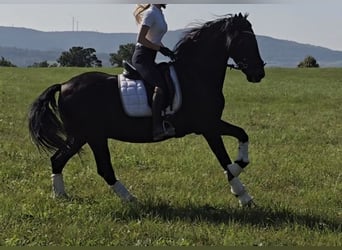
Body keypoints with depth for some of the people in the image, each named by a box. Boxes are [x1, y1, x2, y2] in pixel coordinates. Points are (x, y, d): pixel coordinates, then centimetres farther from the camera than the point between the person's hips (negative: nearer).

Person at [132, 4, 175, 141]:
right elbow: (140, 39, -18)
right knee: (160, 85, -27)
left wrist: (167, 50, 10)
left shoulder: (159, 13, 17)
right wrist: (161, 49, -17)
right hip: (142, 57, -10)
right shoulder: (150, 13, -10)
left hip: (149, 58, 10)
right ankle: (158, 128, -35)